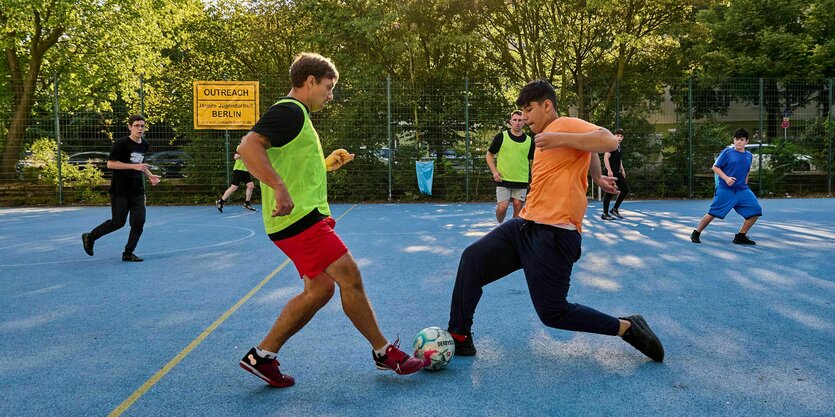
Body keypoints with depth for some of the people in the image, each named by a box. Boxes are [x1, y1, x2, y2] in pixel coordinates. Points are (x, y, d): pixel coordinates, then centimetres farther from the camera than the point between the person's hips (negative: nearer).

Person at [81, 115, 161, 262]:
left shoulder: (144, 145, 10)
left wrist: (150, 176, 11)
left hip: (137, 191, 6)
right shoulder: (121, 144, -12)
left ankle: (128, 253, 10)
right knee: (118, 222, -1)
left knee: (139, 222, -3)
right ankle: (89, 237, 23)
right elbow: (110, 164, -17)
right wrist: (133, 166, -24)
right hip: (120, 191, -6)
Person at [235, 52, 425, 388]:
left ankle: (262, 356, 18)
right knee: (350, 277, -6)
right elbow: (249, 147, -26)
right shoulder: (290, 111, -11)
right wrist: (280, 189, -33)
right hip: (299, 218, -11)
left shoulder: (295, 114, 21)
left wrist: (325, 164, 20)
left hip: (306, 217, 11)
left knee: (320, 289, 11)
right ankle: (384, 353, 8)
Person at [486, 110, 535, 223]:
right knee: (502, 207, -9)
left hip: (521, 181, 2)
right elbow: (489, 155, 6)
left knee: (518, 207, 3)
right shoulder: (501, 137, -1)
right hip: (503, 180, -2)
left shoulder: (529, 141, 5)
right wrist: (494, 171, -7)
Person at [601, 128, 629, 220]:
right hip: (611, 173, -9)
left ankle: (614, 209, 19)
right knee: (609, 192, -7)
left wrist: (622, 170, 21)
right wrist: (609, 170, -27)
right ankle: (605, 214, 0)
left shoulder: (619, 147, 17)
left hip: (617, 173, 10)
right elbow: (606, 158, -21)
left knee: (625, 189, 11)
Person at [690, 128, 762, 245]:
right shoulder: (727, 152, -4)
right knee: (713, 213, -5)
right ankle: (696, 233, 14)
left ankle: (741, 236, 6)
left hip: (742, 190, 5)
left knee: (756, 210, -8)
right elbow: (715, 167, -5)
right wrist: (726, 178, -18)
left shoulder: (749, 156, 11)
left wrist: (744, 185, 18)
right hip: (725, 190, -5)